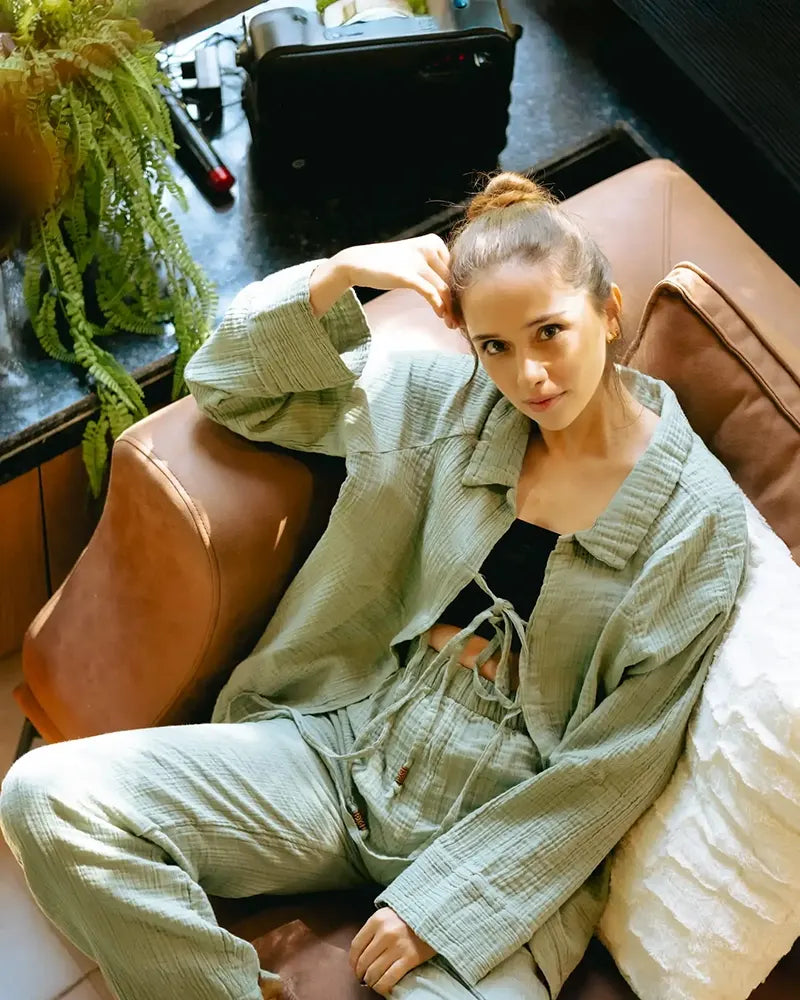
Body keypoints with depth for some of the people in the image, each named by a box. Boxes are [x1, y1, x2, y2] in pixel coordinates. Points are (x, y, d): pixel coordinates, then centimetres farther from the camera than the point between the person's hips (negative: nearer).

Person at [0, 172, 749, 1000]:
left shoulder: (699, 517, -8)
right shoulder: (448, 402, 1)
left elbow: (617, 764, -8)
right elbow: (230, 386, 6)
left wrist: (438, 902, -11)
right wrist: (341, 272, -12)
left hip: (508, 841, -3)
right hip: (347, 750, 3)